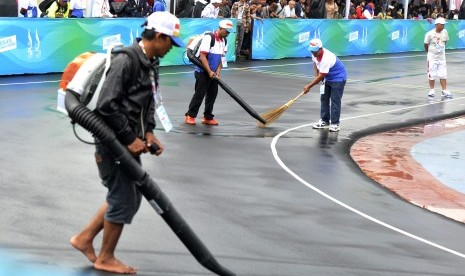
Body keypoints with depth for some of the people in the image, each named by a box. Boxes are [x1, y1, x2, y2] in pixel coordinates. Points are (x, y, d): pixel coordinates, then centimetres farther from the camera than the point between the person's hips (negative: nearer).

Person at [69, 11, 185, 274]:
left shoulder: (151, 62, 9)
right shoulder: (125, 60, -21)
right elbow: (107, 106, -24)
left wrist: (148, 132, 5)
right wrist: (130, 139, -19)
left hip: (131, 142, 9)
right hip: (114, 142, -9)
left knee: (132, 197, 16)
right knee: (123, 199, 1)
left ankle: (85, 238, 29)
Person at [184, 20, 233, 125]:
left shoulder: (224, 41, 7)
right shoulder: (209, 37, -17)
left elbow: (221, 59, 10)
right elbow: (202, 56, -21)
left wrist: (217, 72, -4)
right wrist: (209, 72, -22)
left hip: (213, 74, 7)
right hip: (202, 72, -7)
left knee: (212, 95, 8)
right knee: (199, 94, -6)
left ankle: (208, 117, 18)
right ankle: (190, 116, 3)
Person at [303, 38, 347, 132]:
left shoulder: (326, 59, -36)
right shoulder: (315, 54, -10)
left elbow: (321, 76, -31)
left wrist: (309, 86, -25)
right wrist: (316, 74, 0)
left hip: (338, 78, -9)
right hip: (327, 78, 9)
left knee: (335, 100, -10)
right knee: (324, 99, 10)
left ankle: (335, 124, -8)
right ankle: (324, 121, 19)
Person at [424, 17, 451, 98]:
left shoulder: (445, 32, -6)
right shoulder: (430, 34, -17)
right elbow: (426, 44, -3)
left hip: (442, 57, 3)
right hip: (432, 57, -3)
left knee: (443, 75, 1)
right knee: (432, 75, 3)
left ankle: (444, 91, 3)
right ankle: (431, 91, 17)